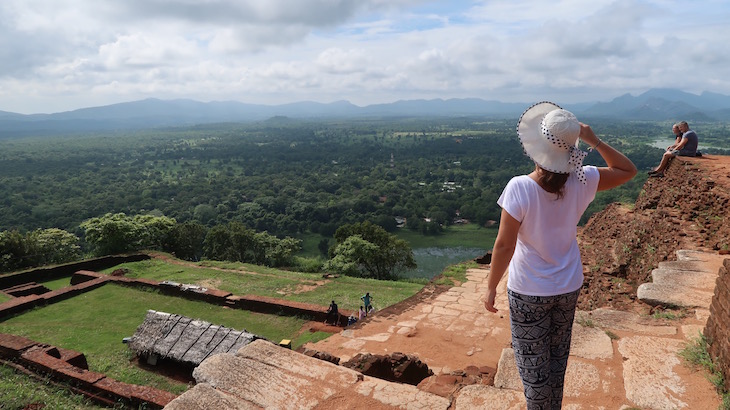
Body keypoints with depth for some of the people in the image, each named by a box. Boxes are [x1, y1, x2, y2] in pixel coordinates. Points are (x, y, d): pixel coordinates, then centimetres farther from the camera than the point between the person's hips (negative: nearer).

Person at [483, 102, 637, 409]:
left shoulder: (520, 188, -26)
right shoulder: (582, 182, -15)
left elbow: (504, 246, -23)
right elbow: (628, 170, 5)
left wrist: (491, 288, -10)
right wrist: (595, 141, -5)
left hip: (529, 292, -4)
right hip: (568, 287, 5)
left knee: (533, 364, 15)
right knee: (557, 358, 25)